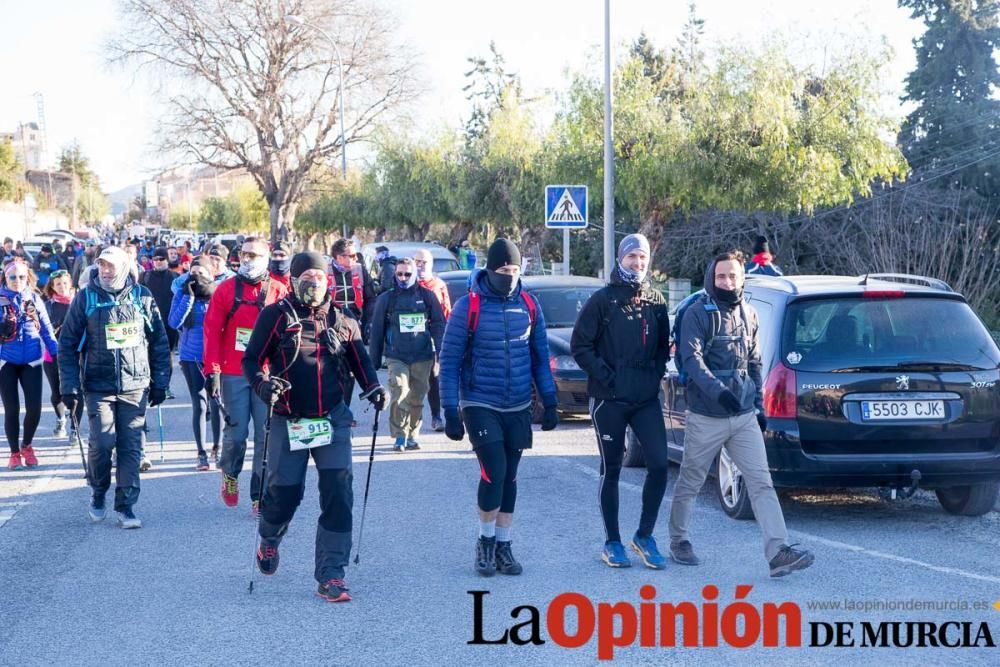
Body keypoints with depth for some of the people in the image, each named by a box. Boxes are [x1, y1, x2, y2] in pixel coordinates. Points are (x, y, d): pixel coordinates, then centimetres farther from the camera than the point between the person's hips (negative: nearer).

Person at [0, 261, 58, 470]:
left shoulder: (34, 299, 5)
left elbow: (46, 329, 7)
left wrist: (57, 353, 1)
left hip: (31, 361, 1)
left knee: (34, 407, -4)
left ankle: (27, 446, 23)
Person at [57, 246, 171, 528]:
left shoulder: (142, 297, 3)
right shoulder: (86, 297, -1)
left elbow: (159, 341, 9)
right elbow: (68, 343, 1)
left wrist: (160, 383, 7)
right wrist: (69, 386, -4)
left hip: (135, 386, 1)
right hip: (99, 385, -1)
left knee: (131, 446, 1)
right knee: (102, 442, -10)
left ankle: (125, 505, 11)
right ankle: (98, 494, 16)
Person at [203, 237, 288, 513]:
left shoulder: (278, 291, 4)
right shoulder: (226, 289, 3)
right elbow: (212, 331, 1)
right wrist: (212, 370, -6)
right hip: (233, 374, 0)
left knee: (266, 436, -1)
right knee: (236, 433, 1)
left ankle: (259, 496, 7)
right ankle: (230, 474, 30)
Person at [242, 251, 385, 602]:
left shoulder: (342, 322, 7)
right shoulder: (276, 316, -1)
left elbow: (359, 360, 17)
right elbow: (252, 359, 0)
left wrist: (372, 387, -1)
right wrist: (262, 383, -19)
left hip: (333, 419, 2)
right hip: (288, 421, -2)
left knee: (338, 491, -10)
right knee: (284, 491, -1)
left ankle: (330, 575, -4)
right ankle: (268, 540, 36)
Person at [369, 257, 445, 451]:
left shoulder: (427, 296, 6)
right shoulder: (386, 298, 5)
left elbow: (438, 325, 6)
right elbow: (377, 331, 7)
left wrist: (439, 352, -2)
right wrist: (374, 360, 6)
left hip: (422, 357, 1)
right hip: (397, 357, -1)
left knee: (417, 399, 6)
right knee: (399, 396, -16)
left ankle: (412, 436, 19)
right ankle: (399, 436, -9)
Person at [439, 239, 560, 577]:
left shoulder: (529, 305, 3)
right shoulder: (469, 306, -9)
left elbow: (540, 357, 10)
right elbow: (449, 362, -6)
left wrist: (550, 402, 5)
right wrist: (450, 412, -10)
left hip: (518, 409, 4)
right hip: (480, 407, -4)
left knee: (509, 478, 9)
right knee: (494, 472, -12)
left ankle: (502, 546, 20)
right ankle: (485, 542, 8)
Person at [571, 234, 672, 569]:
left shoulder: (656, 302, 10)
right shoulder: (603, 300, -4)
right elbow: (580, 345, -5)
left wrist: (656, 374, 3)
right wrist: (605, 376, -10)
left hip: (647, 399, 4)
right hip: (610, 400, -3)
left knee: (659, 465, -5)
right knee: (611, 470, 5)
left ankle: (644, 536, 11)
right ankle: (612, 542, 15)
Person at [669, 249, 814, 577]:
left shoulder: (749, 315, 13)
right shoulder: (697, 313, -7)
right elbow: (691, 358, -19)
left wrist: (759, 406, 17)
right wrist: (718, 390, -33)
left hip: (745, 416, 5)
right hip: (706, 417, -5)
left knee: (761, 482, -6)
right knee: (690, 482, 9)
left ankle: (778, 552, -13)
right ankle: (679, 541, 29)